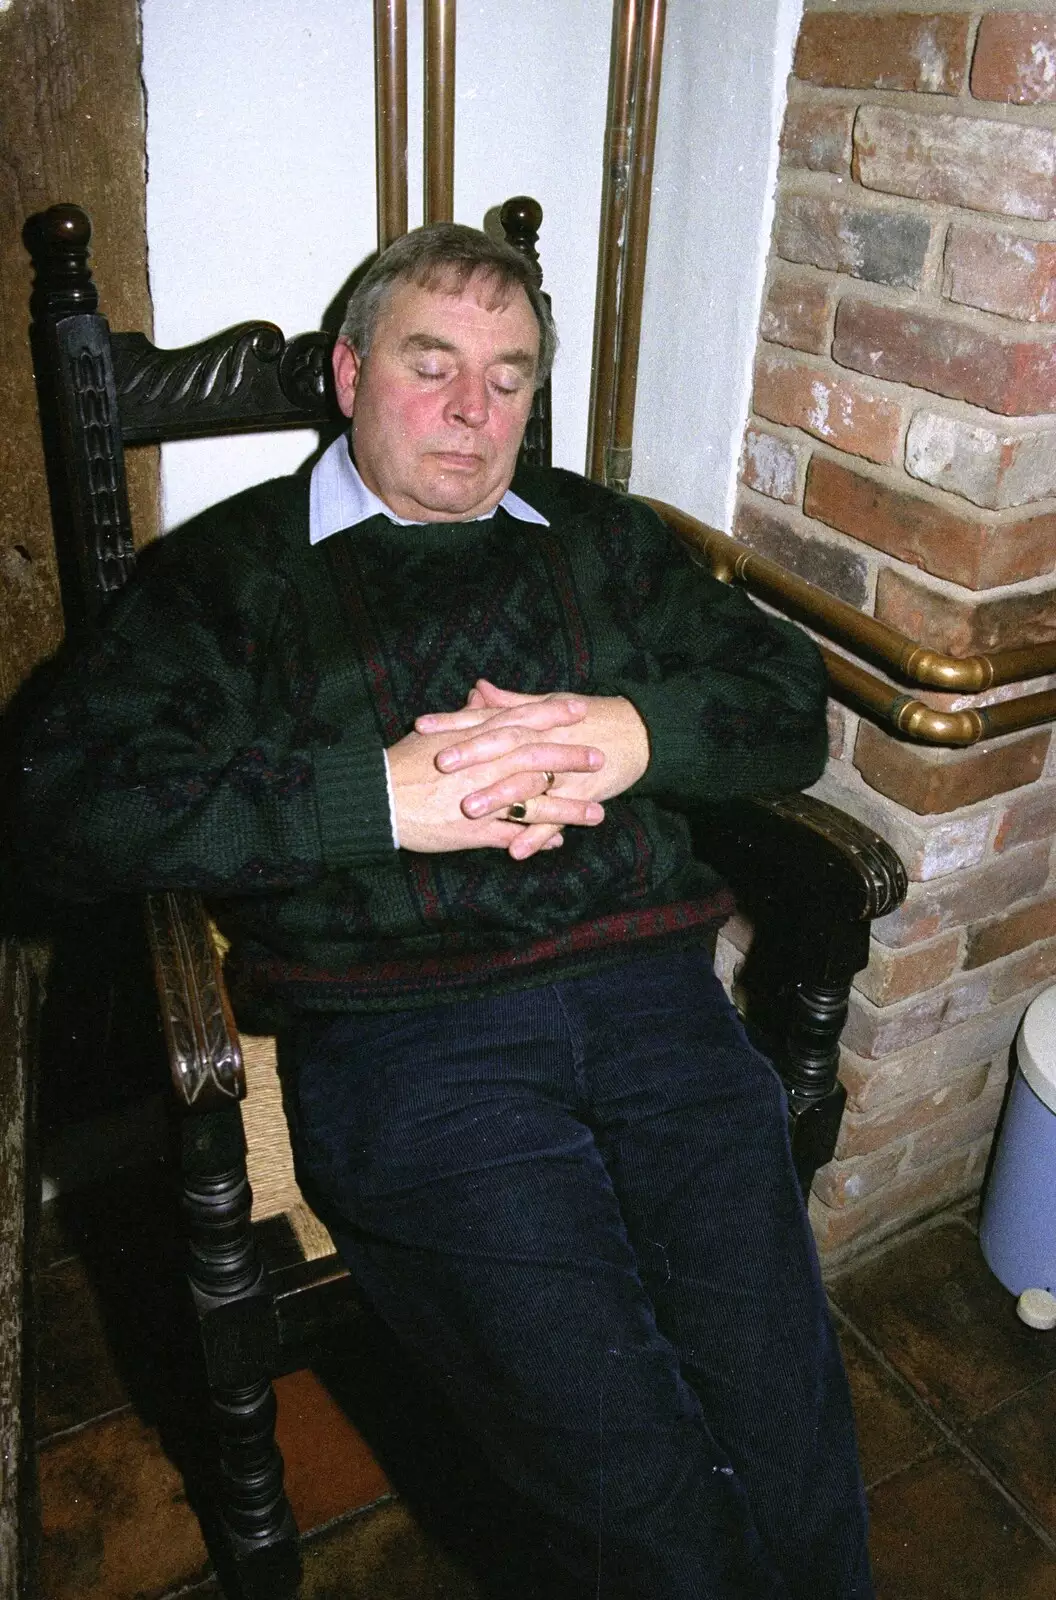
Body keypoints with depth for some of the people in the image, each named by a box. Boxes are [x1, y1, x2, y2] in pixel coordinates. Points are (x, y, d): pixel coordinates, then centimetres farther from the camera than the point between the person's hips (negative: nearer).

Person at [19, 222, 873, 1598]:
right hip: (397, 1035, -2)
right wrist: (377, 794, -11)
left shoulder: (599, 536, 24)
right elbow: (73, 809, -1)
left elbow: (791, 702, 19)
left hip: (648, 994, 3)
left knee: (786, 1417, -14)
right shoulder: (232, 566, 12)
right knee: (630, 1469, -19)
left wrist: (637, 734, -3)